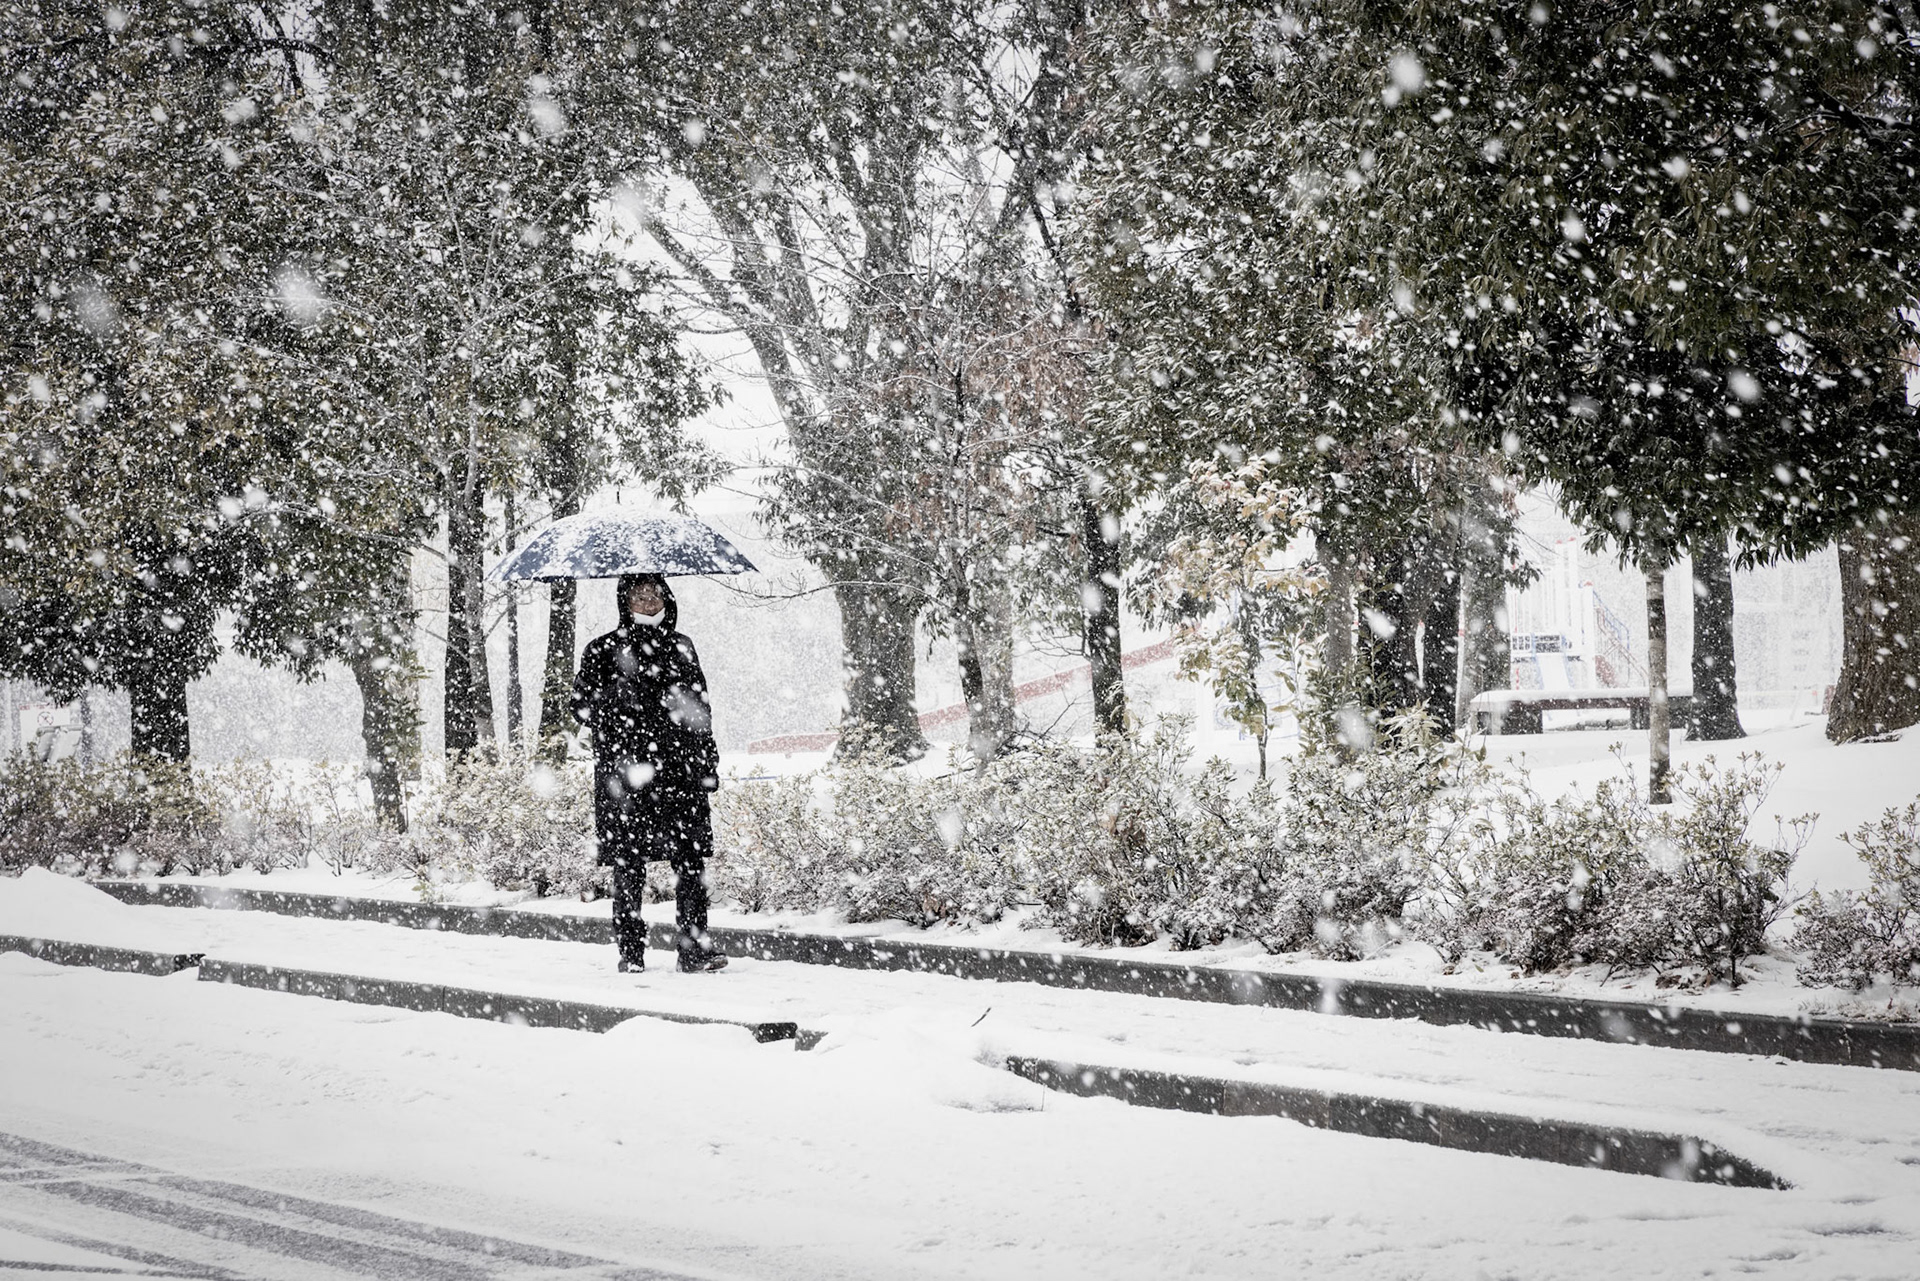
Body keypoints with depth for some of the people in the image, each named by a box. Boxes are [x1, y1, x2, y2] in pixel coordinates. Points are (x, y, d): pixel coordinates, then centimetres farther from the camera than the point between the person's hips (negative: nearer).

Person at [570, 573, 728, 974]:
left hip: (680, 769, 3)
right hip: (624, 771, -3)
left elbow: (702, 710, 21)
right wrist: (617, 693, -15)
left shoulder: (680, 648, 17)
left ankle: (694, 948, -3)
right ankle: (631, 952, 5)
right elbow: (582, 706, 2)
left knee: (691, 859, -6)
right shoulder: (605, 650, 7)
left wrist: (708, 763, 14)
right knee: (628, 863, -2)